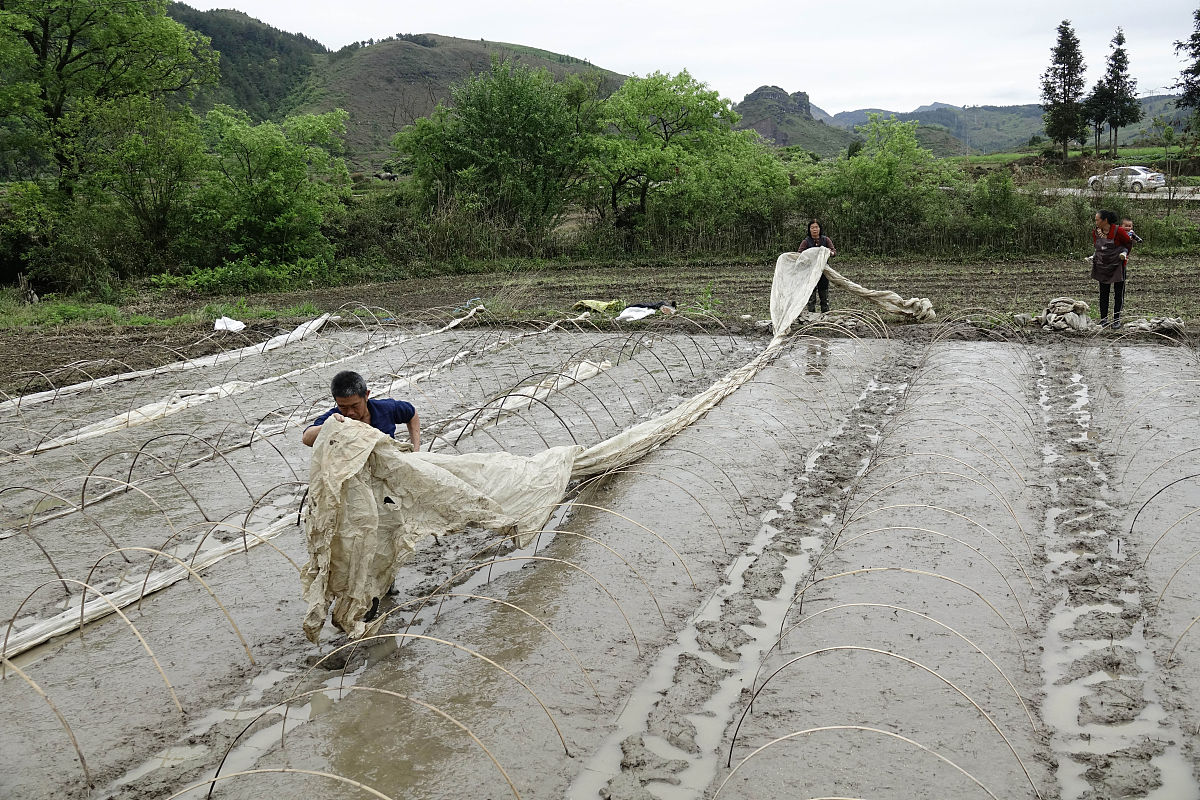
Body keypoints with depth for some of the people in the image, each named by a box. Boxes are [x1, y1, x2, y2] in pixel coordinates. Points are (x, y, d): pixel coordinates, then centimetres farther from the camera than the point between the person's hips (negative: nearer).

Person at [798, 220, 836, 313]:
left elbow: (834, 251, -4)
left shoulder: (825, 240, 3)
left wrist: (831, 253, -27)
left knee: (824, 295, 8)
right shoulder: (806, 241, -1)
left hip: (823, 271, 1)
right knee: (811, 296, 1)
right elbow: (798, 253, -10)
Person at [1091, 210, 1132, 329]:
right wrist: (1093, 257, 2)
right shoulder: (1095, 232, -1)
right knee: (1103, 293, 6)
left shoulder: (1118, 231, -15)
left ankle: (1116, 319, 11)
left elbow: (1129, 243, 1)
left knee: (1118, 293, 3)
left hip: (1117, 265, -4)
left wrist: (1124, 253, -7)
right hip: (1102, 266, 4)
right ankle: (1103, 319, 11)